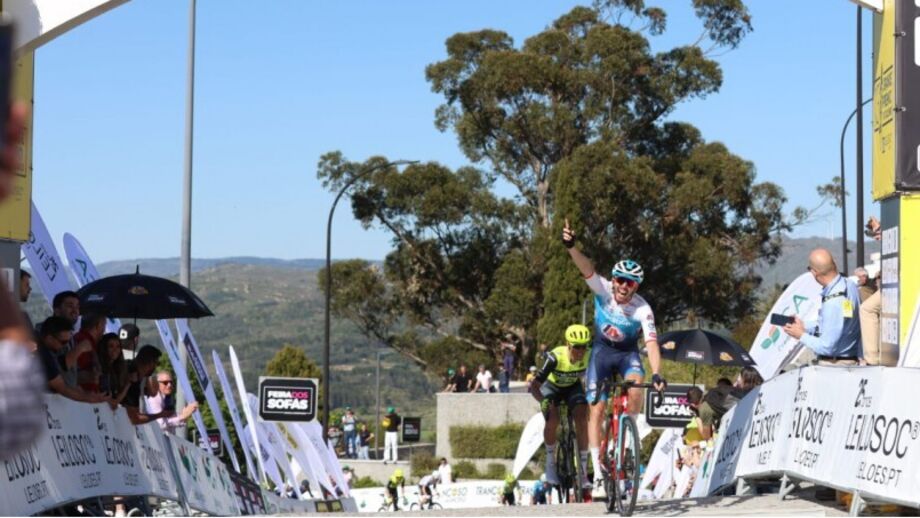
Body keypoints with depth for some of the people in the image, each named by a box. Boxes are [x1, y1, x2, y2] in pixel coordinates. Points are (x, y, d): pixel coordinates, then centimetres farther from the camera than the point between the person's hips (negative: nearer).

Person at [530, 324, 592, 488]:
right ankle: (550, 462, -4)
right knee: (552, 420, -28)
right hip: (552, 387, -2)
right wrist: (543, 401, -51)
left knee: (582, 419, -21)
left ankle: (583, 472, -13)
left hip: (573, 387, 2)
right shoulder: (555, 357, -37)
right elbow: (535, 385, -34)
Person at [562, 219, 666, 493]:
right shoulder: (603, 290, -21)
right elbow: (587, 268, -37)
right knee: (596, 411, -7)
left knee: (636, 387, -34)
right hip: (602, 350, 1)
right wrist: (571, 247, -55)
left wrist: (657, 373, -48)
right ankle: (598, 473, -1)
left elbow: (652, 343, -34)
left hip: (628, 352, -1)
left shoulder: (643, 310, -25)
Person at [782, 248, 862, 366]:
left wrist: (801, 336, -6)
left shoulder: (834, 303, -26)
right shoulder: (849, 284, 2)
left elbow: (827, 347, -20)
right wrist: (805, 326, 12)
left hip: (835, 365, -9)